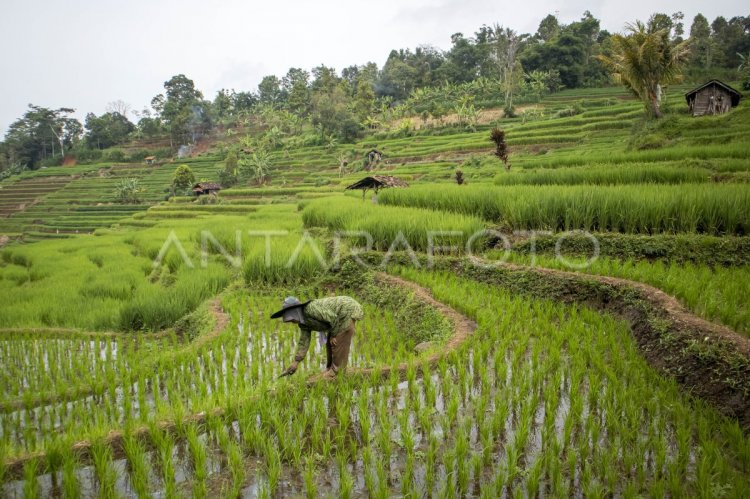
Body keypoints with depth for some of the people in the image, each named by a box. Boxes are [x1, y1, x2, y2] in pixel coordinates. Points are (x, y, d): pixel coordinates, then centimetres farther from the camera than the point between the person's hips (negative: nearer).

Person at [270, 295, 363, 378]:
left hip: (348, 310, -9)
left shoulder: (311, 309, -28)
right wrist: (295, 363, -1)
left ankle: (337, 370, 1)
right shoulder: (303, 322, 1)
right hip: (341, 316, 9)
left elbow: (333, 318, -27)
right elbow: (304, 342, 2)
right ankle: (330, 368, 21)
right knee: (330, 342, 12)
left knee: (338, 342, -8)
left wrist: (333, 335, -13)